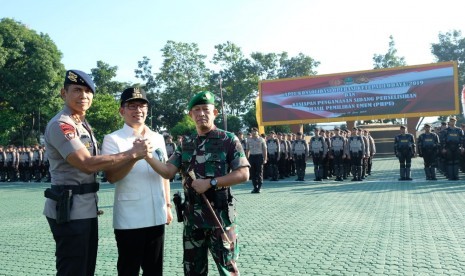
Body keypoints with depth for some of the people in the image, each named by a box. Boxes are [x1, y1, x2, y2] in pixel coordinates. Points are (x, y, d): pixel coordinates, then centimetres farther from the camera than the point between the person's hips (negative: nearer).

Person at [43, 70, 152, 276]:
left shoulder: (84, 125, 15)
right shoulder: (60, 125, -15)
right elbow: (87, 164, -25)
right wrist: (132, 154, -21)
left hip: (86, 209, 10)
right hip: (69, 210, -9)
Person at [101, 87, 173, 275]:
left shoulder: (158, 139, 9)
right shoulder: (112, 139, -6)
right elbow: (111, 177, -16)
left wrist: (168, 205, 14)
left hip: (157, 217, 5)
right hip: (129, 220, -4)